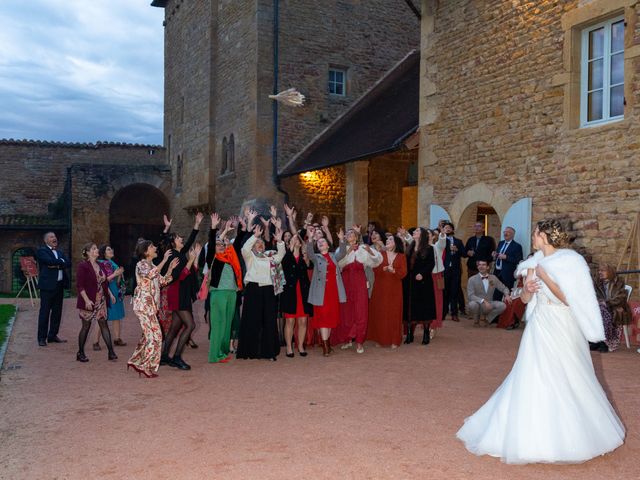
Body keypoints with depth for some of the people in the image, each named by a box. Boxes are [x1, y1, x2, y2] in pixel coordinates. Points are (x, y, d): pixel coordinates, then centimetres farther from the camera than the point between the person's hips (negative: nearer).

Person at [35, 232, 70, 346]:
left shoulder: (59, 252, 19)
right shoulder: (41, 251, -2)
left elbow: (68, 263, 4)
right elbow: (50, 261, -19)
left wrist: (57, 265, -12)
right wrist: (62, 262, -4)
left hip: (59, 285, 7)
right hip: (47, 285, -7)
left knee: (57, 312, 10)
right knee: (45, 312, -3)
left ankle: (52, 335, 19)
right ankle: (42, 338, 2)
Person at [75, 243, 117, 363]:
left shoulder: (100, 265, 11)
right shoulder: (83, 266, -11)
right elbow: (79, 286, -16)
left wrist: (110, 294, 14)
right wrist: (87, 300, -22)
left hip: (101, 300, 6)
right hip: (88, 301, -6)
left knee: (104, 324, 2)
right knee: (86, 326, 3)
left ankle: (111, 352, 0)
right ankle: (80, 353, 17)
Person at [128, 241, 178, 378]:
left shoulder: (152, 266, 17)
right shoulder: (141, 264, -9)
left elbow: (162, 281, 18)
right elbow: (151, 274, -30)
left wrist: (171, 268, 7)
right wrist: (164, 260, -28)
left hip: (150, 305, 9)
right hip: (143, 304, -9)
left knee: (148, 335, 14)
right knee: (155, 335, -10)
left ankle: (136, 361, 24)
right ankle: (146, 366, -4)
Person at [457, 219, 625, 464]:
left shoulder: (570, 261, -11)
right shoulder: (535, 262, 6)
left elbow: (568, 299, -17)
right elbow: (525, 299, 8)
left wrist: (544, 276, -18)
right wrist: (528, 288, -14)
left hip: (563, 329, -5)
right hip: (540, 326, 5)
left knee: (566, 381, 2)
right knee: (533, 380, 5)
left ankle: (573, 435, 18)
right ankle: (533, 433, 16)